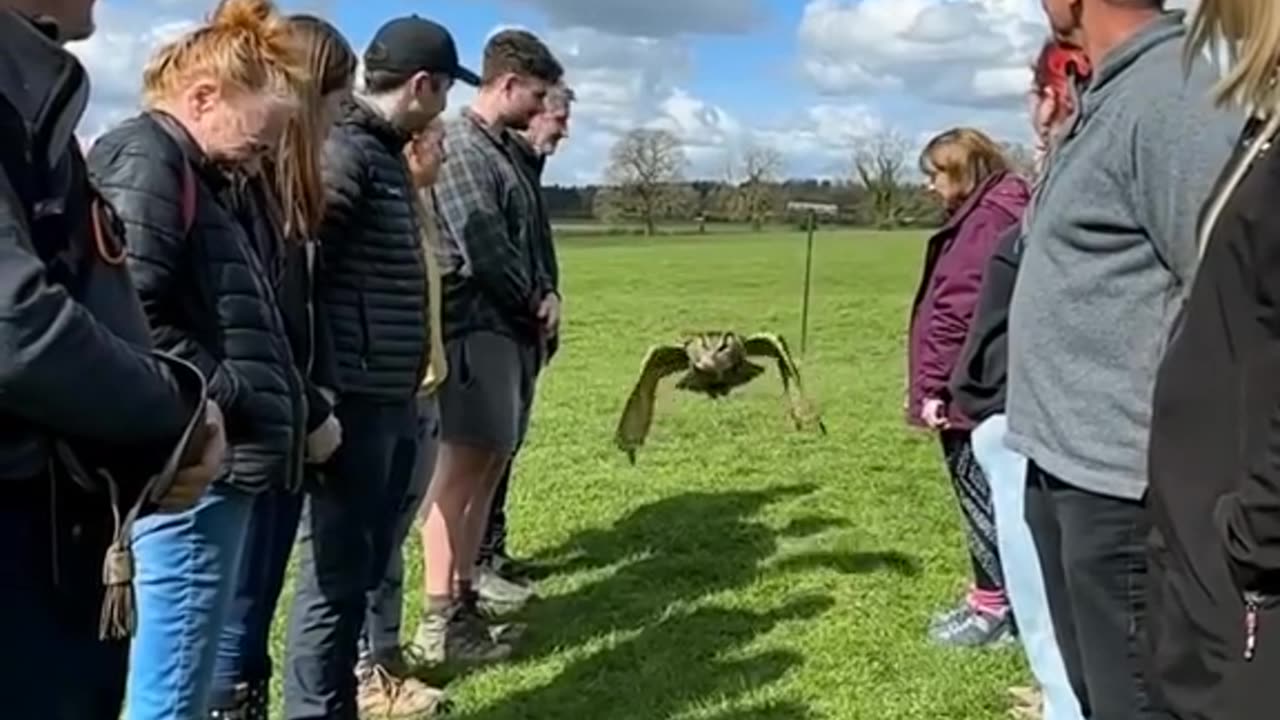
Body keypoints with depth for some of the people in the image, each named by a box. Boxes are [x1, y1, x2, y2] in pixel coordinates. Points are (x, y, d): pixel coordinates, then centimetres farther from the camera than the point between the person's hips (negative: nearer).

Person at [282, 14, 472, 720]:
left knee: (367, 562, 19)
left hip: (385, 398, 10)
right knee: (334, 575, 0)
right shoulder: (343, 152, -14)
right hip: (351, 402, -10)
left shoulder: (383, 152, 15)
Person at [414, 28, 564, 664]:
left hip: (509, 324, 10)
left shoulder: (500, 150, 18)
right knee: (463, 466, -8)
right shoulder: (461, 146, -12)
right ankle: (439, 621, -3)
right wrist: (535, 301, -4)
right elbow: (483, 249, -18)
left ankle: (462, 599, 20)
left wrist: (540, 299, 1)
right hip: (477, 325, -10)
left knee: (490, 462, 12)